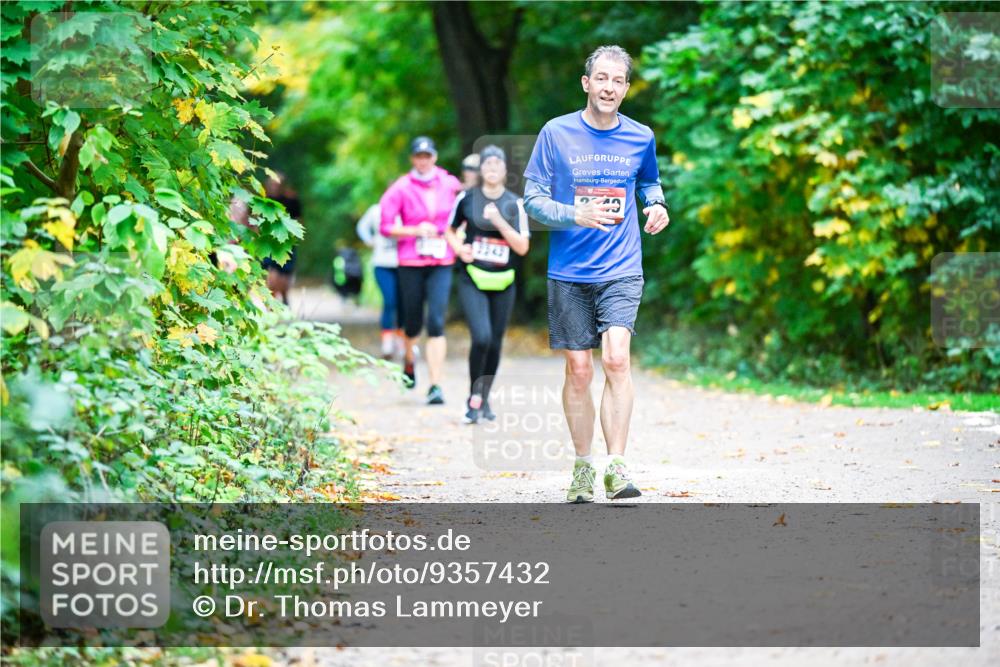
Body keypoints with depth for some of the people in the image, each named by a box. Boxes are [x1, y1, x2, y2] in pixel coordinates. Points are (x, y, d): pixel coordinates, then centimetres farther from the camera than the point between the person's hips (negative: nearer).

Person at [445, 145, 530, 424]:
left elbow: (523, 247, -4)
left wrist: (499, 221, -15)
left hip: (503, 283, 2)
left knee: (495, 343, 7)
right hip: (472, 280, -2)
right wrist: (459, 249, -5)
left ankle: (484, 400, 25)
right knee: (481, 338, -19)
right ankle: (474, 397, -2)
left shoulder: (514, 204, 2)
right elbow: (450, 231, 15)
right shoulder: (467, 198, 1)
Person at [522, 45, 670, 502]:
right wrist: (576, 216, -18)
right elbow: (532, 199, -1)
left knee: (616, 359, -17)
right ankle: (582, 468, 18)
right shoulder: (556, 133, -1)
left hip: (621, 271, 0)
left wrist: (656, 204, 2)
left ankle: (616, 468, -16)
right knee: (578, 370, 3)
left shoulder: (641, 138, 5)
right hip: (569, 274, 0)